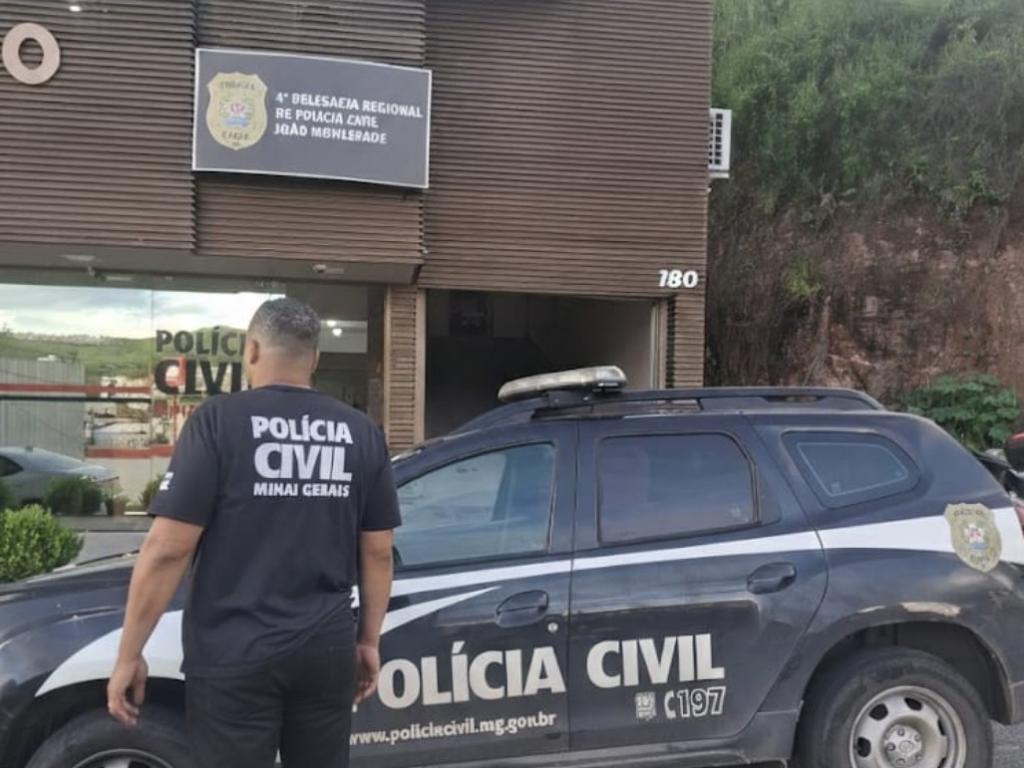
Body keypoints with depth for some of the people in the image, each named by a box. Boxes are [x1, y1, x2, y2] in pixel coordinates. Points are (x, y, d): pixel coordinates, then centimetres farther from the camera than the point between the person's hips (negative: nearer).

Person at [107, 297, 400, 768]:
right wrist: (369, 640, 16)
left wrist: (129, 654, -3)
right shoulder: (360, 433, 2)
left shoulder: (218, 421, -9)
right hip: (327, 650, 4)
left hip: (233, 656, -3)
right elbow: (377, 553, 5)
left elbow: (167, 550, -12)